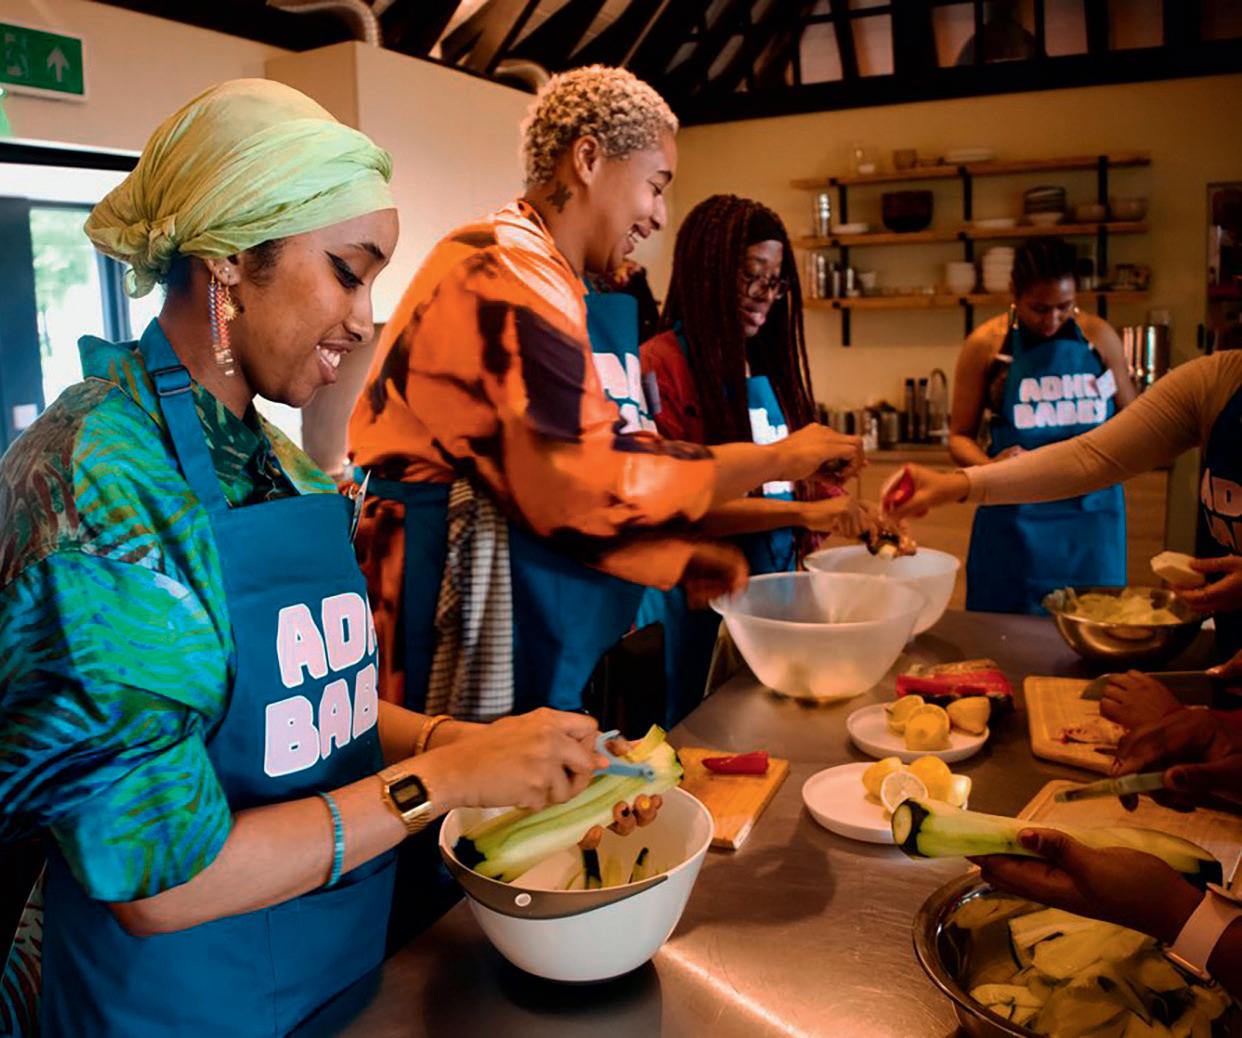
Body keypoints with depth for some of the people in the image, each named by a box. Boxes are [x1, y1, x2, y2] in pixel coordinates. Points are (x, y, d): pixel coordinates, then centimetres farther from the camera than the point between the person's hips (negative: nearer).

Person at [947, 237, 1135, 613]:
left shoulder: (1100, 338, 2)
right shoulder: (986, 344, -3)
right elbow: (960, 437, 2)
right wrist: (990, 466, -18)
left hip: (1090, 515, 2)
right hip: (1015, 517, -1)